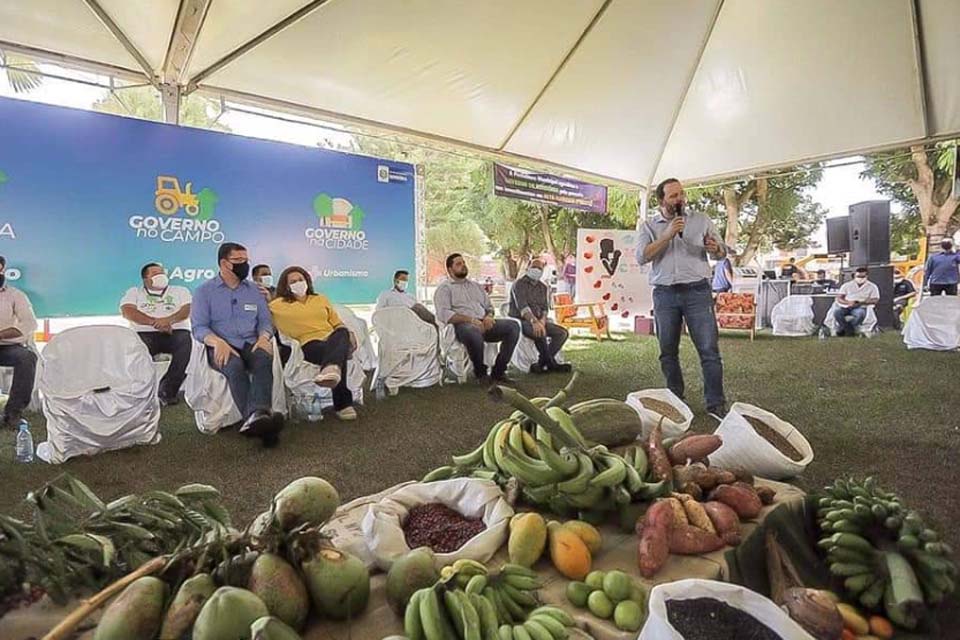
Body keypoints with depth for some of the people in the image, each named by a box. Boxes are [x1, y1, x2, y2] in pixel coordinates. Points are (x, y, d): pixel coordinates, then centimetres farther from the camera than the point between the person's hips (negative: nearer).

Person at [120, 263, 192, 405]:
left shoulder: (180, 291, 25)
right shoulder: (134, 292, 24)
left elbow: (187, 310, 5)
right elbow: (127, 311, 3)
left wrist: (169, 320, -17)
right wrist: (154, 322, -13)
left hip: (176, 332, 0)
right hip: (145, 333, 0)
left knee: (185, 341, -35)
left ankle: (168, 391, -30)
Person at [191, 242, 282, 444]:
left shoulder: (253, 290, 20)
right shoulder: (205, 291, 10)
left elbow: (265, 320, 16)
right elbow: (199, 327, 0)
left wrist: (264, 337, -9)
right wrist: (218, 342, -22)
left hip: (251, 344, 2)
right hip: (221, 347, -2)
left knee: (264, 359, -34)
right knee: (234, 365, -37)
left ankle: (256, 416, -55)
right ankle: (257, 419, -53)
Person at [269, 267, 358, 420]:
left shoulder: (321, 299, 29)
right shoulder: (279, 304, 20)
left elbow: (338, 323, 25)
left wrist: (348, 336, 6)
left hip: (333, 340, 3)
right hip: (309, 344, -3)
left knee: (342, 332, -37)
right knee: (338, 354, -37)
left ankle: (330, 370, -66)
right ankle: (343, 403, -40)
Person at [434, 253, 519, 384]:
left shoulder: (476, 286, 28)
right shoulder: (444, 288, 8)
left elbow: (489, 306, 27)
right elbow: (443, 314, -8)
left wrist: (488, 316, 0)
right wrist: (470, 320, -18)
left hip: (484, 323, 6)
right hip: (463, 325, -6)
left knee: (513, 326, -18)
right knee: (473, 331, -41)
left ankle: (498, 371, -14)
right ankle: (480, 372, -15)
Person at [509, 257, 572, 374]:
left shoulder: (544, 288, 17)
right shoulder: (519, 284, -3)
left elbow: (545, 308, 8)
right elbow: (522, 306, -19)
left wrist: (542, 321, -16)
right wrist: (534, 321, -34)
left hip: (540, 321, 7)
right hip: (521, 320, -7)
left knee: (562, 332, -12)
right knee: (540, 333, -35)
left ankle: (541, 364, -19)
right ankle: (551, 364, -15)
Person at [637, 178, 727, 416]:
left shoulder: (701, 220, 10)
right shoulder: (649, 226, 9)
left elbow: (722, 253, 12)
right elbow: (641, 256, -6)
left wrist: (715, 249, -12)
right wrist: (667, 235, -14)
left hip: (697, 291, -1)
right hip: (665, 294, 1)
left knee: (709, 349, -5)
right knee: (668, 352, 7)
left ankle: (716, 403, 4)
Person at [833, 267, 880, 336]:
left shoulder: (872, 287, 10)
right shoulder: (847, 285, 13)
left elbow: (875, 300, 0)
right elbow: (839, 298, 5)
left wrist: (861, 303, -17)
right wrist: (848, 302, -16)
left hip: (860, 308, -1)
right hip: (845, 307, 1)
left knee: (860, 313, -39)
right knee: (836, 311, -35)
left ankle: (842, 328, -21)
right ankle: (850, 330, -23)